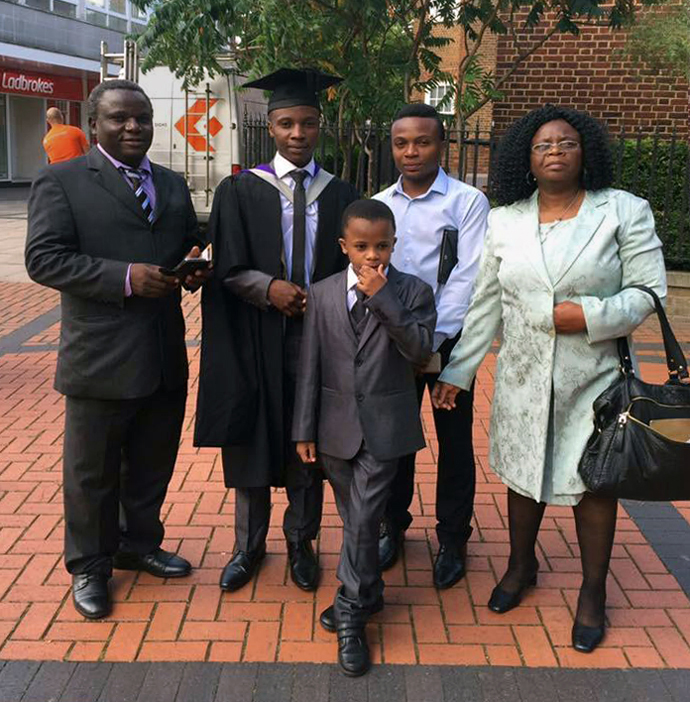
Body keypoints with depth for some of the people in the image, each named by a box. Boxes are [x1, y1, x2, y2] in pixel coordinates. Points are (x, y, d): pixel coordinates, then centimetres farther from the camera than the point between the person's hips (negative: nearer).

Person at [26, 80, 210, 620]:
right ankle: (89, 567, 29)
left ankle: (140, 545, 40)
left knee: (153, 464, 19)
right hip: (100, 358, -5)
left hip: (166, 357, 6)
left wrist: (197, 264, -4)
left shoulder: (173, 185, 13)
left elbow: (193, 244, 21)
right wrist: (125, 277, -24)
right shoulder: (61, 182, -5)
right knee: (92, 472, 10)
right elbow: (44, 259, -14)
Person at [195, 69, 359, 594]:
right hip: (257, 340, -1)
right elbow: (227, 269, -2)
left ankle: (301, 542, 30)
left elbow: (353, 268, 7)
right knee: (253, 442, 9)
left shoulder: (341, 195, 5)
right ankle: (249, 545, 28)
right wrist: (269, 288, -19)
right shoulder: (240, 191, 1)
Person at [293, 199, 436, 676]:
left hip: (384, 427, -3)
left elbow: (421, 351, -16)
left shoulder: (414, 292, -2)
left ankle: (350, 616, 8)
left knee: (363, 520, -7)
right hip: (337, 427, 3)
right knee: (355, 520, 14)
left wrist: (383, 296, -21)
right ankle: (367, 594, 34)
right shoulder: (322, 295, 3)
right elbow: (310, 367, 4)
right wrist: (305, 429, 3)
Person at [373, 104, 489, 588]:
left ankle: (452, 540, 25)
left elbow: (467, 278, -13)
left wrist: (431, 339, -19)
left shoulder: (467, 202, -6)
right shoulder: (377, 205, 7)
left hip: (447, 342, -3)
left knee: (454, 441, 8)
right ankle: (394, 525, 34)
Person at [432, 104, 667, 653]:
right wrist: (459, 370, 3)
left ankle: (593, 592, 27)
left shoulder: (625, 211, -5)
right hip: (523, 376, 3)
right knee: (523, 474, 15)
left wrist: (591, 315, -22)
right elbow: (486, 304, 5)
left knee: (593, 480, 7)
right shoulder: (505, 221, 3)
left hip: (594, 377, -2)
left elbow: (650, 292, -7)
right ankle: (521, 565, 40)